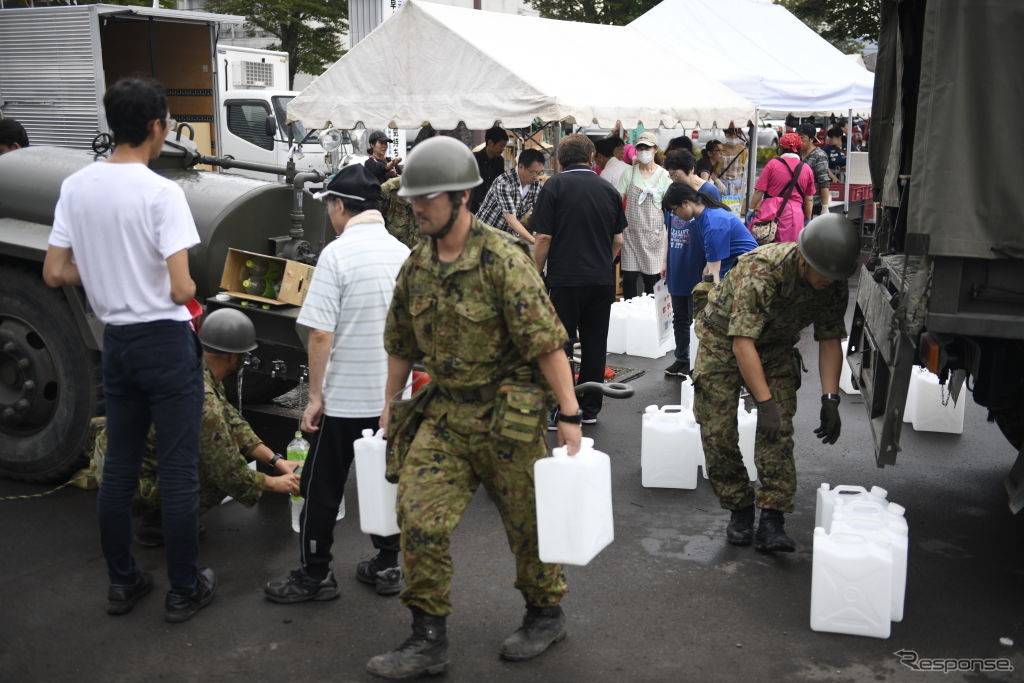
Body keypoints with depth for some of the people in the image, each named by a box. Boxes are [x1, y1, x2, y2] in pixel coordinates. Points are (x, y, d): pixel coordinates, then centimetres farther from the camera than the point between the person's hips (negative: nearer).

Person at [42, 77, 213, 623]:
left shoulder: (76, 187, 0)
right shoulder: (161, 192, -17)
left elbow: (54, 274, 3)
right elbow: (181, 290, -21)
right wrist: (188, 285, 1)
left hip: (115, 341, 6)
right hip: (166, 341, -6)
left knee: (119, 466, 16)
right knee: (178, 471, 5)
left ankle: (121, 582, 27)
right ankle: (185, 589, 15)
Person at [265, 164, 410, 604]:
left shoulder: (337, 254, -14)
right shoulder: (403, 253, 4)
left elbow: (320, 335, -17)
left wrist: (315, 396, -10)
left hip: (345, 397, -6)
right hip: (394, 396, 6)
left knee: (322, 489, 8)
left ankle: (314, 575, 17)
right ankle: (387, 567, 24)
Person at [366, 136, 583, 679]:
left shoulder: (503, 258, -17)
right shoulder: (417, 264, 5)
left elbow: (546, 340, -18)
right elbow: (401, 343, 15)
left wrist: (569, 414, -20)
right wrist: (390, 406, 18)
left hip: (507, 415, -5)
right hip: (445, 415, 6)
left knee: (527, 519, 11)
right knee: (418, 514, -3)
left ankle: (546, 614, 35)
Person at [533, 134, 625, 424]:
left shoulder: (555, 186, -6)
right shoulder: (608, 190, 8)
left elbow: (544, 238, -10)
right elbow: (618, 241, 12)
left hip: (565, 278, -4)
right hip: (603, 281, 5)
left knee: (561, 345, 3)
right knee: (595, 346, 11)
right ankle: (590, 408, 18)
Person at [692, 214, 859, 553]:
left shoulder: (835, 286, -17)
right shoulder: (761, 269, -35)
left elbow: (831, 339, -7)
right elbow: (743, 342, -35)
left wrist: (830, 400, -17)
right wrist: (764, 403, -37)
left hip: (776, 347, 4)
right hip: (724, 340, -3)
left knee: (779, 431, -14)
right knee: (718, 431, -8)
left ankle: (772, 519, -12)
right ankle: (739, 510, 10)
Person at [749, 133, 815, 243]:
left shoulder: (772, 164, -1)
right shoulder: (807, 169, 8)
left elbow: (759, 191, -4)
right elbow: (808, 199, 12)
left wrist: (752, 209, 4)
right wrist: (808, 219, 21)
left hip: (770, 211, -2)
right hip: (795, 213, 2)